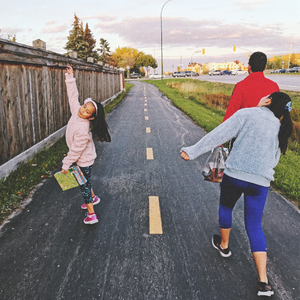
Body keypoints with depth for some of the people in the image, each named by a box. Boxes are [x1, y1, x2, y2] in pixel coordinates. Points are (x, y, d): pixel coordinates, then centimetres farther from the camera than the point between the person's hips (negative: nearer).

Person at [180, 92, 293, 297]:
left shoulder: (247, 114, -1)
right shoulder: (280, 128, 15)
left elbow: (219, 134, -10)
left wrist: (193, 151, -9)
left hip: (234, 174, -3)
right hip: (261, 181, 4)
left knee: (225, 207, 26)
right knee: (254, 226, 11)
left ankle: (224, 245, 47)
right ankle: (263, 282, 6)